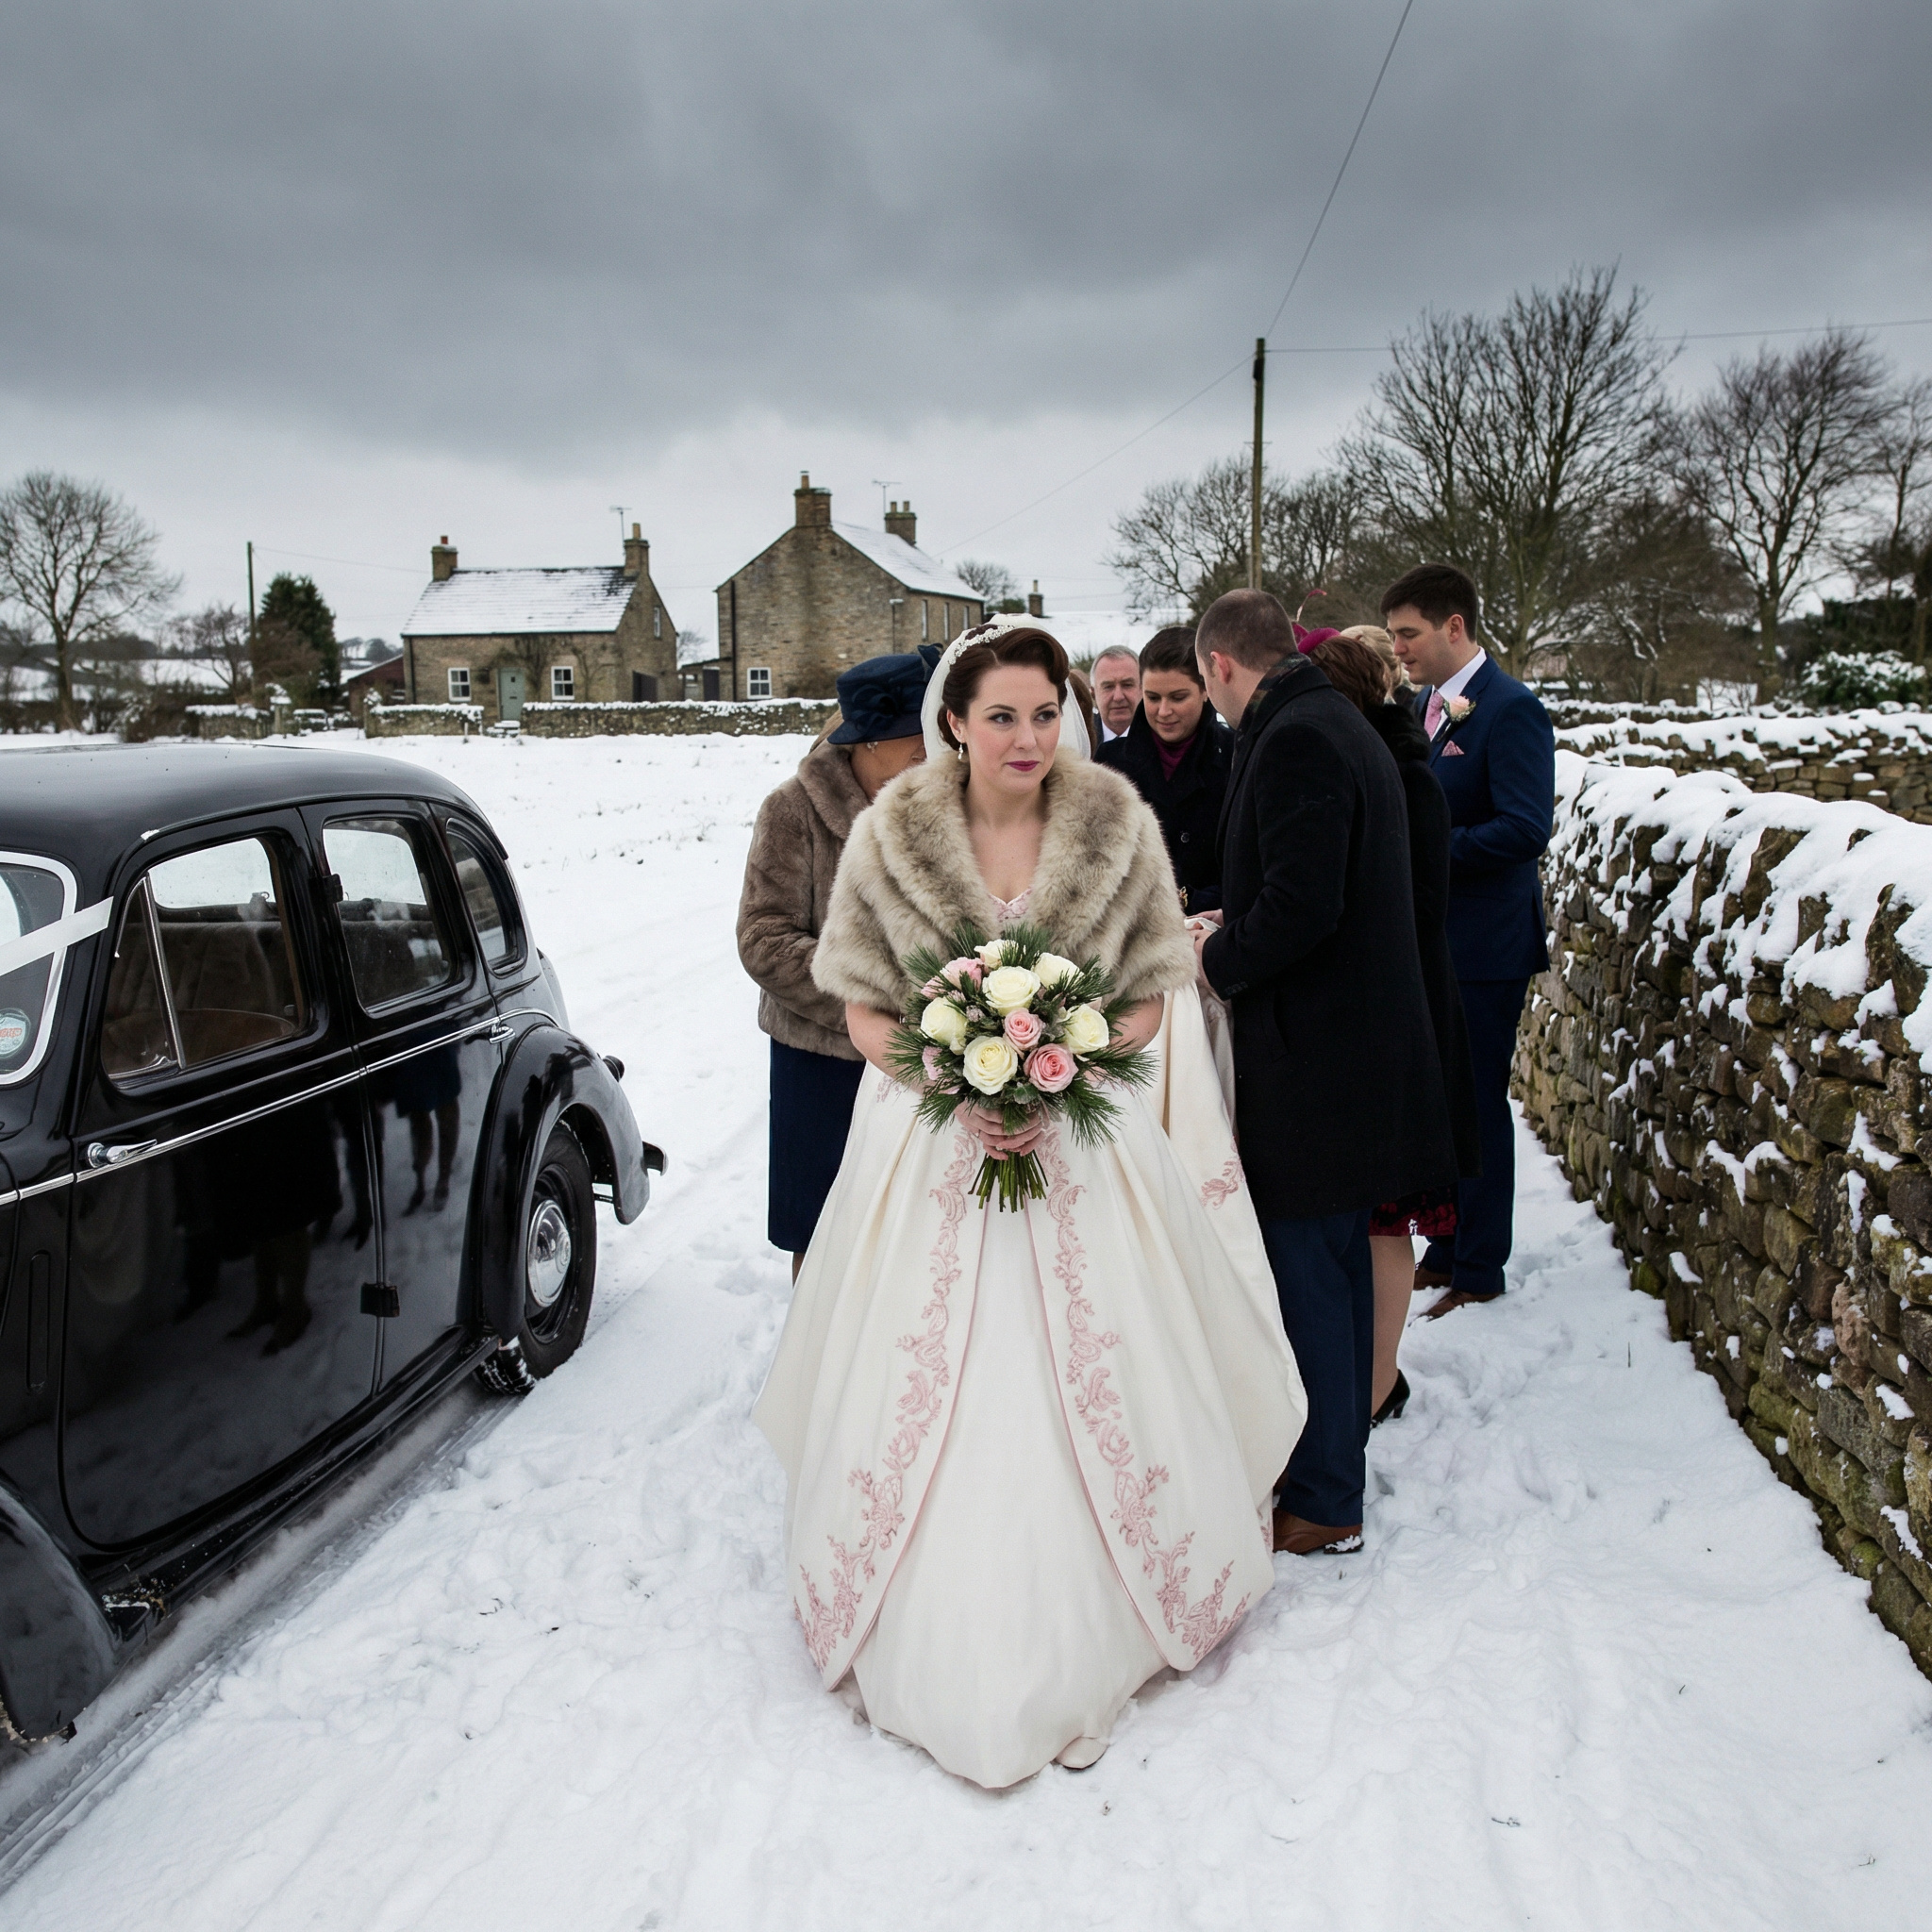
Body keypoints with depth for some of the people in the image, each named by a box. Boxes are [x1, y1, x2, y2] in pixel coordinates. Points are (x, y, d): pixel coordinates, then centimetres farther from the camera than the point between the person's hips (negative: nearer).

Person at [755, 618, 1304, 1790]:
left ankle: (1088, 1645, 26)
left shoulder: (1118, 825, -4)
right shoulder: (893, 834, -5)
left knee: (1091, 1389, 5)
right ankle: (936, 1647, 27)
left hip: (1088, 1144, 1)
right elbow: (862, 1007, 1)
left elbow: (1154, 994, 1)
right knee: (927, 1396, 5)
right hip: (933, 1145, 0)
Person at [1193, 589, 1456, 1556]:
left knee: (1308, 1270, 1)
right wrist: (1234, 927, 14)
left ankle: (1323, 1502, 14)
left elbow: (1301, 906, -26)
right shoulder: (1340, 724, 14)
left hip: (1312, 1054, -10)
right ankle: (1336, 1449, 34)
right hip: (1353, 1041, 10)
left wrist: (1219, 961, -11)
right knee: (1336, 1260, 19)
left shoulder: (1294, 740, -17)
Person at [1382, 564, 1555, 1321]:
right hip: (1426, 941, 8)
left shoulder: (1512, 709, -15)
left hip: (1483, 946, -8)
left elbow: (1526, 827, -23)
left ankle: (1479, 1269, 16)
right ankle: (1445, 1249, 28)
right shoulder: (1422, 703, 11)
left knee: (1477, 1104, 2)